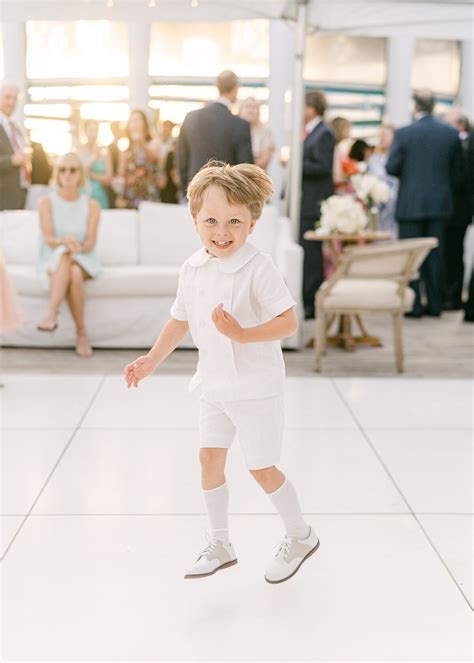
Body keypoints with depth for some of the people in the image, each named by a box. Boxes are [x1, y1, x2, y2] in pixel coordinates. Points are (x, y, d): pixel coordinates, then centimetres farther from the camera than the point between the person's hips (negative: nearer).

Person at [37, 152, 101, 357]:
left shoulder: (92, 206, 1)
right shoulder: (46, 202, -1)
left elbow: (91, 243, -6)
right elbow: (47, 239, -13)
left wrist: (79, 246, -30)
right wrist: (64, 242, -35)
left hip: (84, 262, 1)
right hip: (52, 262, -1)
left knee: (74, 274, -37)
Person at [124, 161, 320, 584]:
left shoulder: (259, 268, -20)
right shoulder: (192, 269, 1)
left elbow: (289, 322, -25)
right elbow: (180, 319, 14)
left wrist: (243, 335, -36)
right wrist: (153, 360, 11)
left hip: (256, 387, -7)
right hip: (215, 384, 7)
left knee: (261, 468, 1)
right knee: (210, 458, 10)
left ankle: (301, 536, 24)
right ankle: (219, 545, 26)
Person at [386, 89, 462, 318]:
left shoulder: (404, 134, -11)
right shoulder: (452, 133, 0)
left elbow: (391, 167, -9)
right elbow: (455, 170, 6)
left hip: (410, 204, -3)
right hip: (440, 204, 4)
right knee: (434, 254, 11)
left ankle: (412, 305, 2)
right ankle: (434, 304, 14)